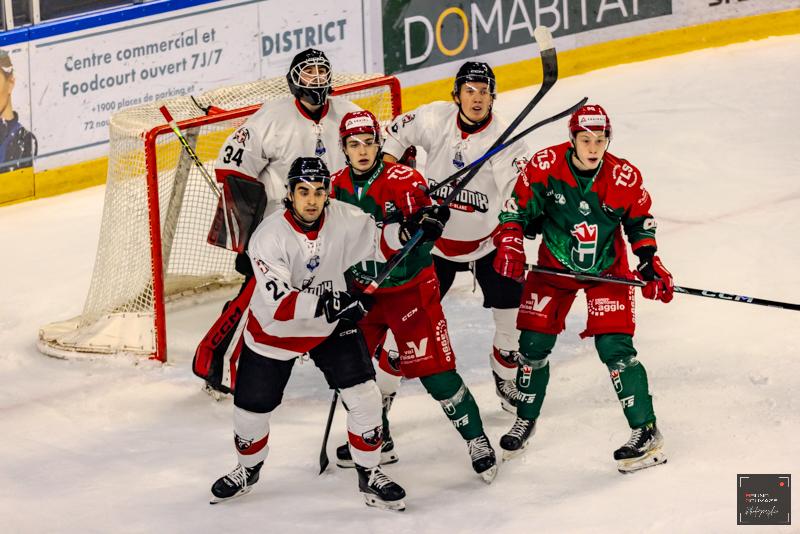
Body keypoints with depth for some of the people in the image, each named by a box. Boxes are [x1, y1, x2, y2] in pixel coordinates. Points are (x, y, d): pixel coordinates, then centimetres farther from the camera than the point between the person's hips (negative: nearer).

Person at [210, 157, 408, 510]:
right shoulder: (268, 238, -29)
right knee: (251, 410, 9)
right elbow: (280, 304, -35)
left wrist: (403, 231, -26)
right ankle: (248, 470, 39)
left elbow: (380, 245, -4)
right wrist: (328, 303, -48)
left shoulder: (345, 220, -19)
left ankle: (369, 475, 10)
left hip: (332, 328, 2)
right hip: (274, 331, -2)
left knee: (364, 397, -9)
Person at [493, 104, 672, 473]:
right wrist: (509, 245, -21)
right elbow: (516, 207, -10)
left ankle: (646, 432, -4)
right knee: (533, 344, 5)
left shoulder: (625, 177, -17)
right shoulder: (545, 166, -20)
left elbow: (640, 220, 0)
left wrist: (650, 262, -5)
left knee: (615, 348, -12)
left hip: (607, 270, -1)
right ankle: (525, 419, 29)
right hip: (554, 266, 2)